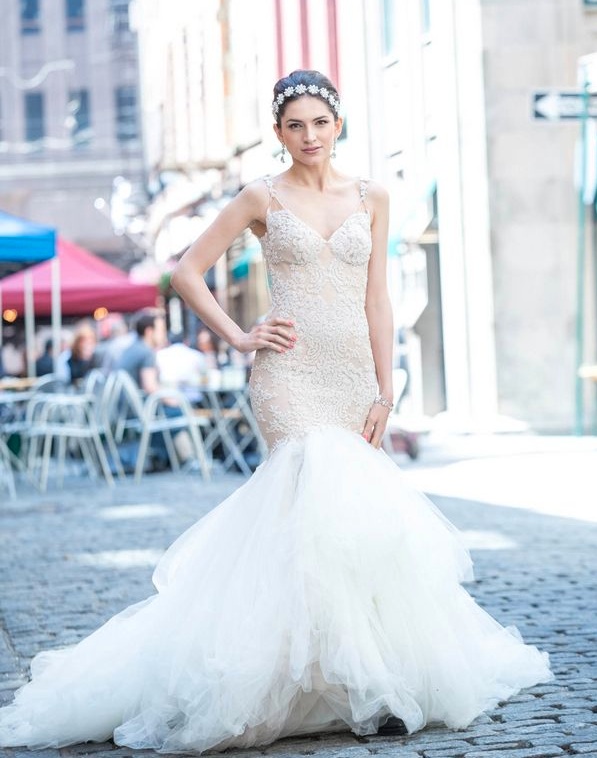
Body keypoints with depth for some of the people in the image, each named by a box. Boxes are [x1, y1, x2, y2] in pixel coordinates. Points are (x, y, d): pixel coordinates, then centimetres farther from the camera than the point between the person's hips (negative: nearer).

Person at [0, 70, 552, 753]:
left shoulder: (371, 198, 12)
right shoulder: (263, 198, 3)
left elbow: (376, 301, 10)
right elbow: (186, 272, 6)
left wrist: (384, 393, 4)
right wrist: (239, 338, -2)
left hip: (352, 375, 4)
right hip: (291, 374, -4)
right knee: (324, 502, -18)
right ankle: (337, 676, -9)